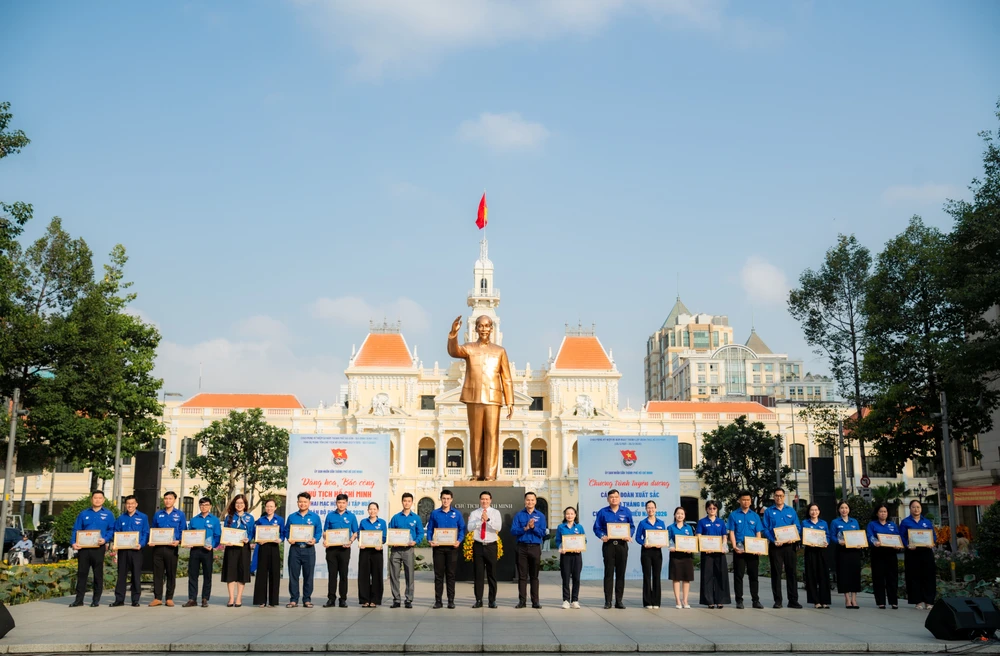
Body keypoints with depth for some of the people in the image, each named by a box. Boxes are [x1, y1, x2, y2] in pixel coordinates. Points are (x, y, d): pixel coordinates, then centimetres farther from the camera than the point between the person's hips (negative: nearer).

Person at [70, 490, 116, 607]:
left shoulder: (108, 515, 7)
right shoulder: (83, 514, 11)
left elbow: (112, 530, 3)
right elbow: (76, 530, 7)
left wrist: (105, 539, -15)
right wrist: (74, 542, -8)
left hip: (99, 548, -2)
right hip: (83, 548, 2)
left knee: (98, 574, 3)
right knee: (81, 573, 3)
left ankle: (96, 600, 10)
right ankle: (79, 599, 9)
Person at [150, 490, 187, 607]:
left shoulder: (180, 515, 6)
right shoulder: (158, 514, 11)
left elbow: (183, 531, 5)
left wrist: (178, 541, -12)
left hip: (172, 548, -1)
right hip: (158, 547, 1)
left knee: (171, 574, 3)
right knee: (157, 573, 2)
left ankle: (169, 598, 10)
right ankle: (157, 598, 8)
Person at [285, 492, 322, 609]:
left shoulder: (315, 517, 5)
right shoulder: (291, 517, 10)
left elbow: (319, 532, 4)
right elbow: (287, 531, 11)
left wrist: (315, 540, -14)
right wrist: (289, 539, -8)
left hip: (308, 549, -1)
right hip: (295, 549, 1)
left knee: (308, 575, 3)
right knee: (293, 575, 2)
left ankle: (307, 599, 10)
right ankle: (293, 599, 9)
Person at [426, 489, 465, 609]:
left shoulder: (457, 514, 5)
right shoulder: (434, 513, 5)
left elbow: (462, 528, 5)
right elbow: (429, 528, 7)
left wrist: (459, 541, -10)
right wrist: (430, 540, -9)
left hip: (452, 547, 0)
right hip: (438, 547, 0)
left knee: (451, 574, 3)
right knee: (438, 574, 3)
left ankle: (451, 600, 8)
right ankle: (438, 600, 7)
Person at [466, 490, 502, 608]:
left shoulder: (495, 513, 4)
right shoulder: (474, 513, 7)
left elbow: (498, 527, -11)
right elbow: (470, 528, -9)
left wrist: (488, 520, -26)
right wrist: (480, 520, -24)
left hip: (491, 545, -1)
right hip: (478, 545, 1)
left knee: (492, 574, 2)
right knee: (478, 574, 4)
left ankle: (492, 600, 9)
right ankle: (478, 600, 10)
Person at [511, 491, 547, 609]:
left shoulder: (540, 516, 6)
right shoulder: (519, 515, 4)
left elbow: (543, 533, -2)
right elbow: (513, 531, -4)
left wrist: (533, 527, -17)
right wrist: (526, 528, -16)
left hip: (535, 547, 0)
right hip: (522, 547, 0)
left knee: (534, 576, 5)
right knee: (522, 575, 3)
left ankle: (535, 601, 9)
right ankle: (522, 600, 7)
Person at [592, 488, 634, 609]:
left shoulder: (626, 512, 7)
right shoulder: (602, 512, 4)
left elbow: (632, 527, 8)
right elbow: (597, 528, 4)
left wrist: (629, 535, -11)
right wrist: (602, 536, -14)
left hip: (622, 544, 1)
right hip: (608, 544, -1)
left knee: (621, 573, 4)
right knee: (608, 573, -1)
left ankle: (619, 600, 11)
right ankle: (608, 601, 3)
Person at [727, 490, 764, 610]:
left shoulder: (755, 516, 10)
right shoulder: (734, 515, 3)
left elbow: (758, 533, 8)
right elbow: (731, 532, 0)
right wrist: (734, 547, -13)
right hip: (739, 549, -2)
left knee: (753, 575, 5)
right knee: (738, 575, 1)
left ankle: (756, 600, 11)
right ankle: (739, 601, 6)